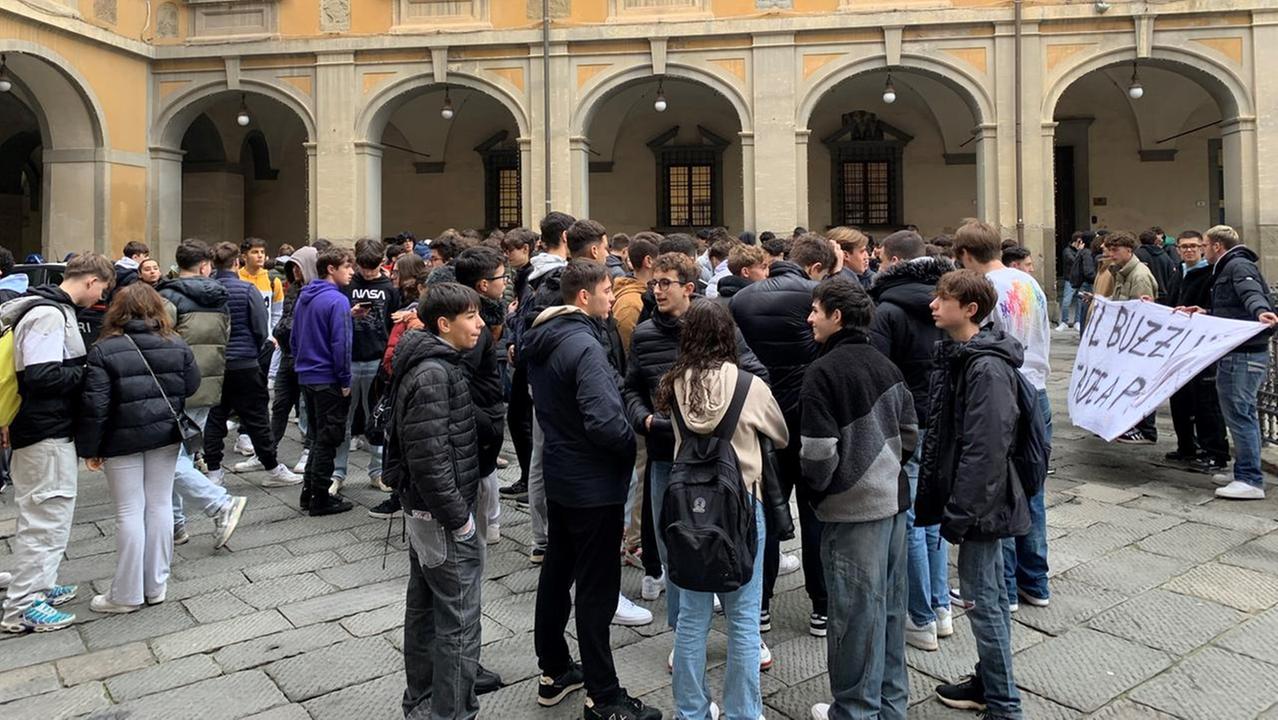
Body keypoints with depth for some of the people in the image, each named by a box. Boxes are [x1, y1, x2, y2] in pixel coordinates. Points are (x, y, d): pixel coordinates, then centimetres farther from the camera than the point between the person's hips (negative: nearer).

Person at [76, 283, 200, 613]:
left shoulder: (104, 350, -10)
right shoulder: (177, 345, 1)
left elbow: (94, 406, -11)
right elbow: (193, 390, 5)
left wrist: (89, 448, -3)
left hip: (122, 440, -3)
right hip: (165, 436, 3)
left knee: (129, 512, 3)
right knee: (159, 506, 10)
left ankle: (127, 593, 11)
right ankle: (156, 586, 17)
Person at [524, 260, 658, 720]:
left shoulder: (542, 338, 5)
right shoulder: (584, 345, -24)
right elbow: (605, 422, -31)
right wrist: (634, 440, -13)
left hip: (559, 475, 9)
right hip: (593, 484, -9)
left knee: (556, 572, 18)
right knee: (597, 587, 1)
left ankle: (554, 672, 34)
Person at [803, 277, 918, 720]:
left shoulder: (823, 371, -15)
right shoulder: (884, 365, 6)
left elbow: (819, 451, -18)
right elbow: (910, 432, 12)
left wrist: (814, 488, -1)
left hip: (853, 506, -7)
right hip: (893, 498, 7)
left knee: (855, 611, 4)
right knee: (890, 606, 16)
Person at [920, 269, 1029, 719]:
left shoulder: (987, 368, -21)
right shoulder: (955, 354, 8)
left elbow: (985, 449, -24)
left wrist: (960, 511, -21)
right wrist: (947, 500, 16)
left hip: (980, 501, -9)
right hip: (970, 497, 9)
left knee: (981, 597, 1)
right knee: (988, 594, 19)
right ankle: (989, 682, 33)